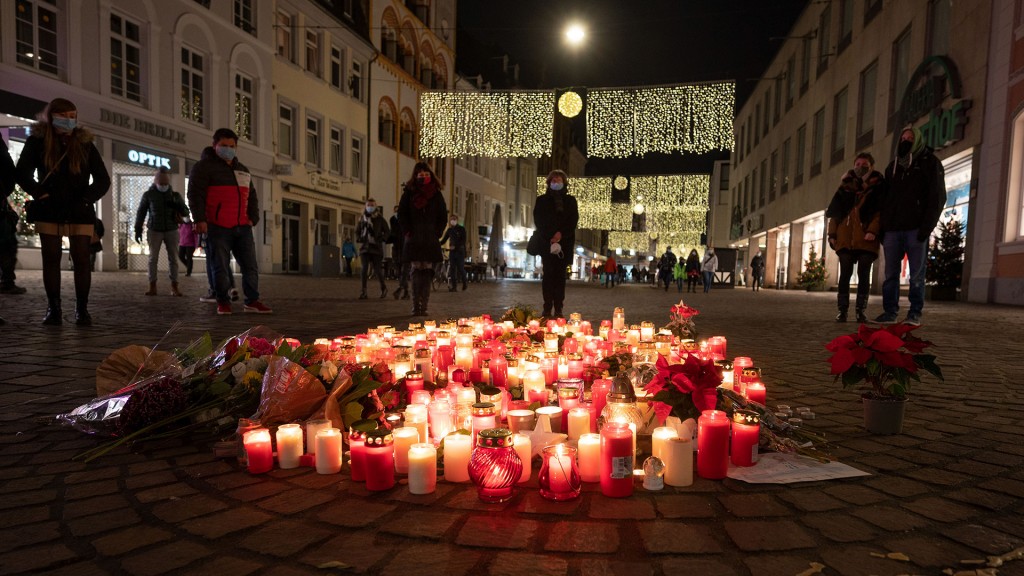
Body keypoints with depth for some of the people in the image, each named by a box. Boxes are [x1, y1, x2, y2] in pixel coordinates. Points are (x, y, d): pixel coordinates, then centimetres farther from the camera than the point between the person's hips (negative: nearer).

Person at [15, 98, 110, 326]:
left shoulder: (85, 143, 6)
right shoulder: (37, 141, 4)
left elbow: (102, 179, 4)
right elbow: (22, 173, 4)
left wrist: (87, 199, -6)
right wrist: (39, 193, -6)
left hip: (80, 213, 0)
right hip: (49, 211, 0)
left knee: (81, 259, -4)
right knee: (51, 259, 2)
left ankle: (82, 309, 3)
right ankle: (53, 309, 9)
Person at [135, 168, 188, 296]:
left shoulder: (175, 195, 7)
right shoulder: (148, 194, 3)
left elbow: (186, 212, 7)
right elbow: (141, 212, 7)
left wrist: (177, 207, -14)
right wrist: (138, 229, 2)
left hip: (171, 230, 1)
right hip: (154, 230, -1)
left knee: (173, 258, -2)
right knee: (153, 258, -1)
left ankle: (174, 287, -1)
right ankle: (152, 287, 1)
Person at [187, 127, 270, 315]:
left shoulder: (242, 170, 21)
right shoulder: (204, 166, 1)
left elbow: (252, 196, 23)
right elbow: (195, 194, -8)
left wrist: (253, 218, 11)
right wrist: (200, 219, -17)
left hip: (242, 227, 6)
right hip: (218, 227, -6)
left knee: (250, 265, 3)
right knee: (221, 267, -1)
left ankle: (252, 301, 10)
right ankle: (223, 303, 10)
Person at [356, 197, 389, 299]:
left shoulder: (380, 219, 1)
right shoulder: (362, 219, 9)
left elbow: (386, 231, 6)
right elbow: (357, 231, 20)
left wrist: (381, 239, -10)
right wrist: (360, 238, 1)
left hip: (376, 248, -2)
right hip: (364, 247, 3)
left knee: (377, 270, 0)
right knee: (364, 269, -5)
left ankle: (383, 287, 23)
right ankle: (363, 291, -1)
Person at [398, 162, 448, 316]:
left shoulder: (436, 194, 10)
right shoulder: (409, 192, 7)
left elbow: (443, 216, 11)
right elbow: (401, 214, 6)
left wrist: (437, 233, 0)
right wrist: (407, 232, -4)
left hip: (430, 240, 1)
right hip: (413, 239, -1)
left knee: (427, 272, -1)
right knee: (416, 271, -3)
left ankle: (423, 307, 3)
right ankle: (416, 307, 0)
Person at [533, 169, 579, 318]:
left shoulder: (570, 201, 13)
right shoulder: (542, 200, 10)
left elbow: (573, 221, 4)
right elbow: (539, 221, 1)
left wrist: (561, 234, -12)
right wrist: (550, 236, -12)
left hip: (564, 242, 1)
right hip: (546, 241, -1)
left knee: (560, 274, -1)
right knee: (548, 274, -6)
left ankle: (558, 308, -1)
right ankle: (547, 308, -6)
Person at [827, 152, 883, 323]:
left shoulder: (878, 187, 9)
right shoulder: (845, 186, 16)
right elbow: (834, 212, 13)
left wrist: (873, 230, -16)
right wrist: (832, 234, 5)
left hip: (866, 238, -2)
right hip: (845, 237, 2)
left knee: (864, 274, -1)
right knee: (845, 273, -1)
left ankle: (861, 310, 4)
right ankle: (842, 310, 2)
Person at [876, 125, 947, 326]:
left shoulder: (930, 163, 5)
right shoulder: (893, 165, 20)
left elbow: (937, 197, -4)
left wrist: (926, 227, -15)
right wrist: (882, 228, 7)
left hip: (916, 229, -4)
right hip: (892, 228, 4)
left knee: (916, 273, -3)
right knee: (891, 273, 2)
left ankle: (915, 314, 0)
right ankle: (890, 312, 5)